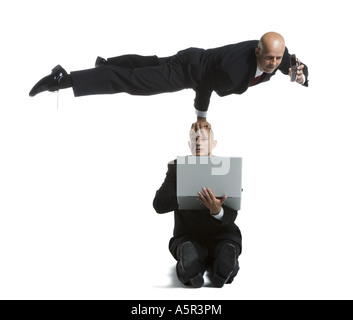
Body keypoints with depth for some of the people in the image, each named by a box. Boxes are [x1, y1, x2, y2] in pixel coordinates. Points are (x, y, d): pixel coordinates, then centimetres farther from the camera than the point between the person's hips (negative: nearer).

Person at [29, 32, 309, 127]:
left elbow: (299, 68, 4)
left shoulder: (279, 53, -19)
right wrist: (201, 116, -10)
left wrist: (301, 76, -18)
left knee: (150, 64, 29)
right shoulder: (235, 69, -42)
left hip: (200, 59, 8)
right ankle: (63, 78, -3)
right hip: (187, 70, -8)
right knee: (134, 80, -6)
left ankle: (107, 62, 52)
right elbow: (205, 83, -25)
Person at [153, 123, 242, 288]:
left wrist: (217, 211, -34)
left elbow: (231, 215, -9)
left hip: (221, 234, 1)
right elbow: (159, 204, -11)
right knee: (189, 254, -36)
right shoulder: (177, 168, 2)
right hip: (188, 236, 0)